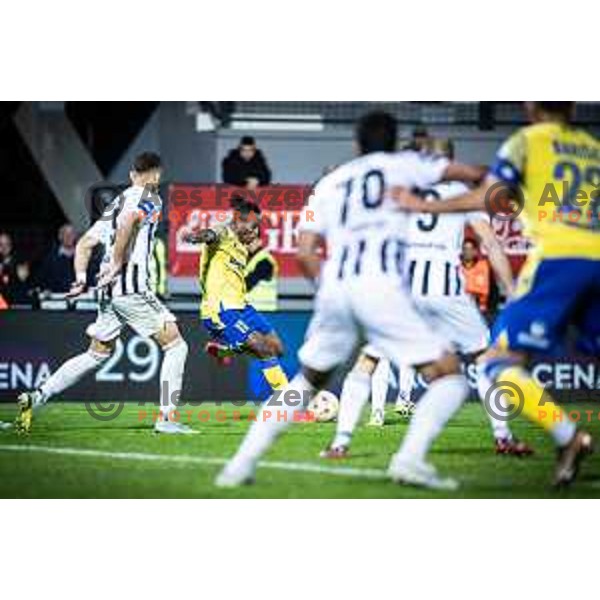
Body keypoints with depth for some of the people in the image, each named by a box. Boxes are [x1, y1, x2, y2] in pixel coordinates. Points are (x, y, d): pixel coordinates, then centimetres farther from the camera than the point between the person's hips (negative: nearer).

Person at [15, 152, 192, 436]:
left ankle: (37, 397, 11)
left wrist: (81, 277, 13)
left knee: (97, 354, 17)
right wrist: (117, 265, -18)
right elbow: (127, 221, -23)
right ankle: (167, 417, -6)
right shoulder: (150, 198, -2)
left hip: (108, 290, 8)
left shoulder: (116, 202, 22)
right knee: (175, 346, 1)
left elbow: (84, 244, 20)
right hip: (131, 287, -8)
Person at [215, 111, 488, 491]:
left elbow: (305, 254, 15)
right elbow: (472, 174, 17)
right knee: (449, 375, 2)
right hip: (380, 287, -4)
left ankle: (243, 463, 16)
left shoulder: (330, 183, 24)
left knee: (308, 381, 24)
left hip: (333, 288, 4)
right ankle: (411, 458, -20)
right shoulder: (401, 164, 16)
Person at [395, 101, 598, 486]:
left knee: (501, 361, -3)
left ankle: (567, 435, -21)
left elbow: (488, 198, 0)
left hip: (557, 257, -5)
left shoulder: (528, 140, 10)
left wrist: (424, 206, 7)